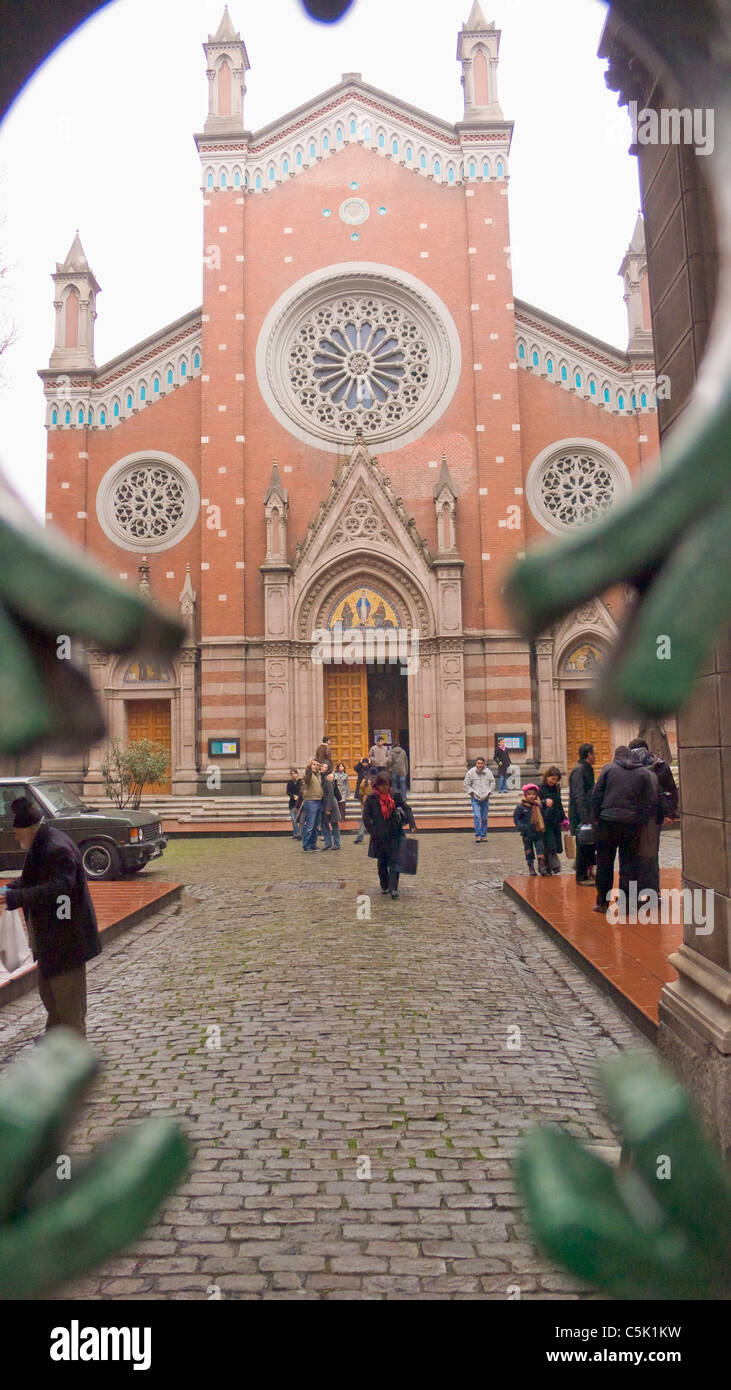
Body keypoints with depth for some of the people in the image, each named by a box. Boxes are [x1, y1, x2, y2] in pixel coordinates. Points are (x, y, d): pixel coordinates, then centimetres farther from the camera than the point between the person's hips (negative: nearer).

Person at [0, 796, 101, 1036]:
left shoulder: (58, 849, -25)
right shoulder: (40, 845, 8)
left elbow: (59, 887, -35)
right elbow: (33, 880, 21)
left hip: (66, 937, -11)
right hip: (49, 936, 11)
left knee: (68, 994, 1)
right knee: (48, 988, 25)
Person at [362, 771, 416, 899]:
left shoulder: (395, 795, 1)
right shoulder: (371, 798, -2)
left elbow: (406, 809, 4)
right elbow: (366, 817, 1)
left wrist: (412, 824, -10)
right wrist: (373, 832, -7)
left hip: (394, 834, 0)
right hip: (379, 836, 0)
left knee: (394, 861, -7)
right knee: (382, 862, 12)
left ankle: (393, 888, -10)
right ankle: (384, 886, 26)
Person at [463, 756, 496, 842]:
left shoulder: (488, 772, 1)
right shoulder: (471, 772, -6)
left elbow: (492, 783, 13)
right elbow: (466, 784, 1)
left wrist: (489, 792, 4)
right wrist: (471, 792, -7)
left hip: (485, 799, 3)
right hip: (475, 799, -3)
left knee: (484, 818, 9)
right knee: (477, 816, -16)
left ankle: (483, 835, 19)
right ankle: (478, 835, -10)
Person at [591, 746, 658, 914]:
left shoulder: (608, 768, 2)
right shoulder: (644, 773, 6)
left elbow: (596, 795, -2)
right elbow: (652, 801, 1)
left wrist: (596, 818, 4)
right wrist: (641, 822, 6)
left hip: (608, 822, -1)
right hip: (632, 825, 1)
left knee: (604, 863, 8)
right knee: (628, 863, 7)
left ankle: (602, 902, 13)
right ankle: (625, 904, 8)